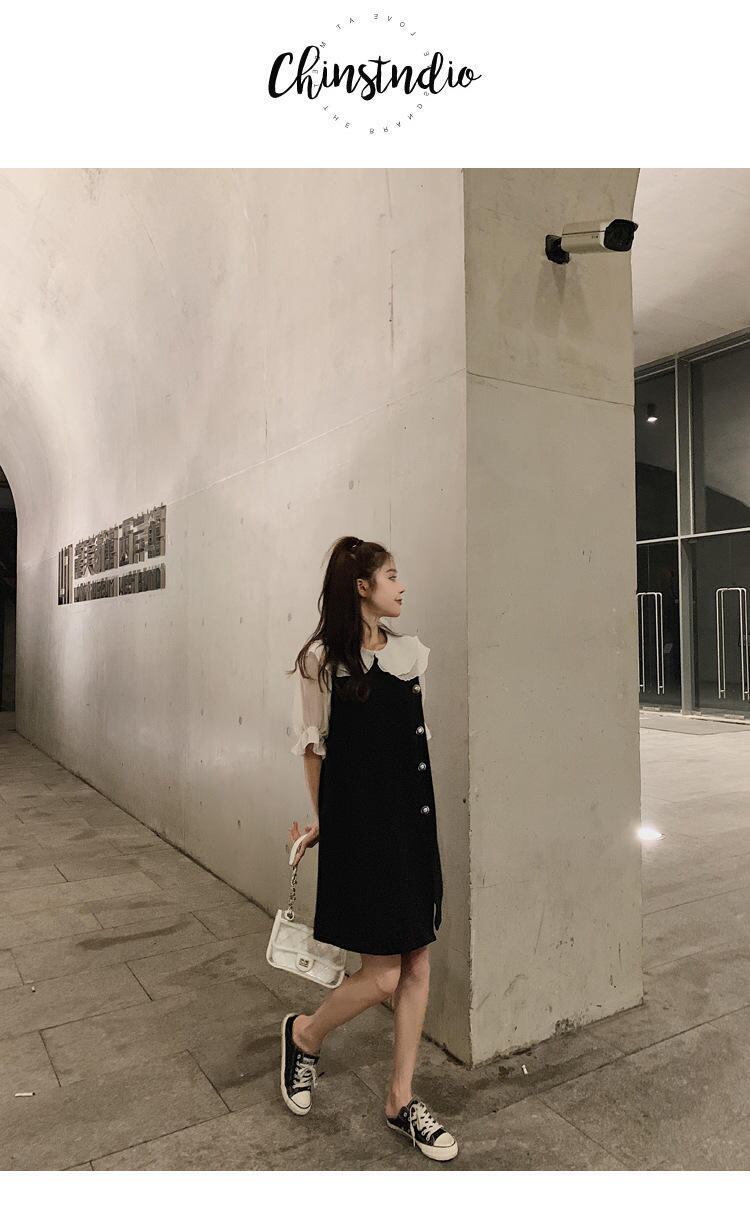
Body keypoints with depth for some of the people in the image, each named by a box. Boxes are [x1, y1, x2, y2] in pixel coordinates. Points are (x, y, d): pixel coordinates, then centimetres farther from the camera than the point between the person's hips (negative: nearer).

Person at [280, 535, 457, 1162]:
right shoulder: (322, 658, -9)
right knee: (382, 976, -1)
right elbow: (313, 745, -1)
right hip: (356, 826, -6)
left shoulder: (411, 651, 7)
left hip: (413, 821, 6)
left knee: (418, 963, 10)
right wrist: (320, 818, 5)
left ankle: (402, 1100, 30)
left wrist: (421, 815, 13)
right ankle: (304, 1035, 30)